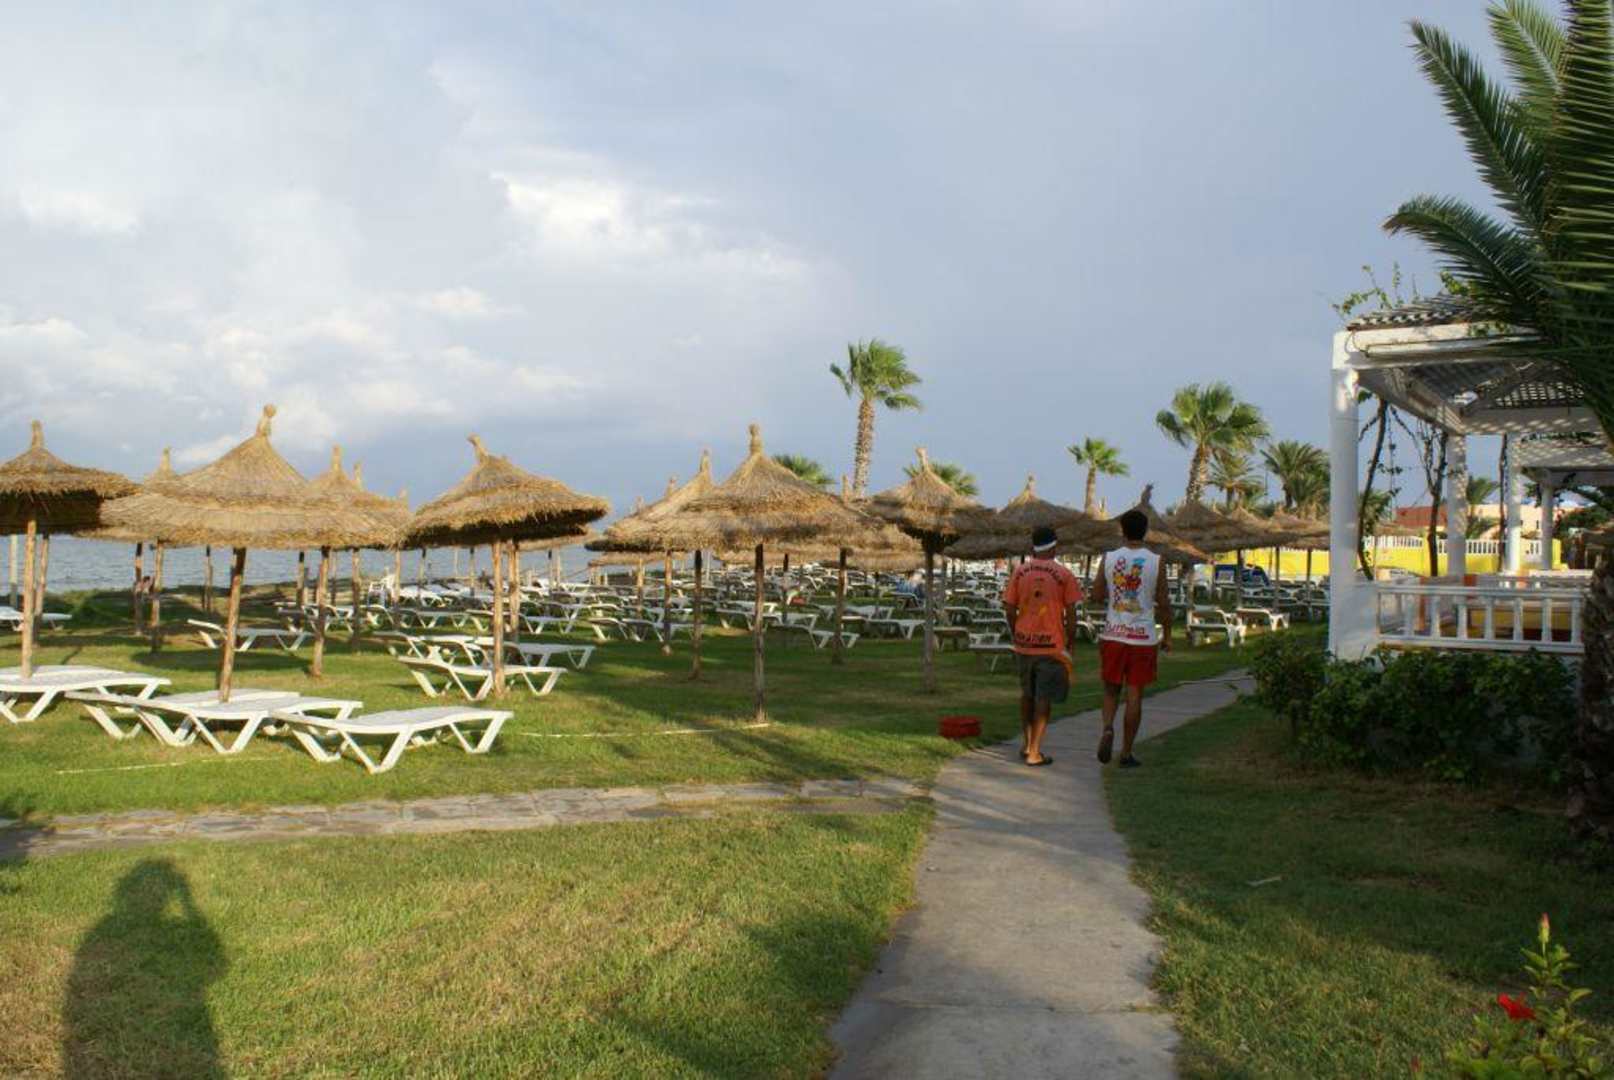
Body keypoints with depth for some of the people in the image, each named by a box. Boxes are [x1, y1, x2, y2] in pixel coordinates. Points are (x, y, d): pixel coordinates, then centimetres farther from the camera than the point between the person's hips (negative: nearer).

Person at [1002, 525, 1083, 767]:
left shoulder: (1019, 572, 2)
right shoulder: (1064, 575, -6)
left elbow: (1009, 609, 3)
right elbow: (1071, 614, -5)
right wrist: (1069, 643, 6)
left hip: (1024, 643, 3)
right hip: (1052, 644, -3)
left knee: (1027, 694, 20)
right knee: (1044, 699, 2)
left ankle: (1027, 745, 26)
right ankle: (1034, 753, 2)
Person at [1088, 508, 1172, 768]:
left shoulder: (1108, 559, -2)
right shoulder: (1155, 562, -5)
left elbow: (1096, 595, 3)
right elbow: (1163, 603, -3)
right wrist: (1167, 635, 8)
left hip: (1113, 635, 1)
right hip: (1144, 637, -1)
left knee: (1111, 688, 15)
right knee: (1134, 694, 6)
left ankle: (1108, 727, -12)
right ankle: (1126, 754, 10)